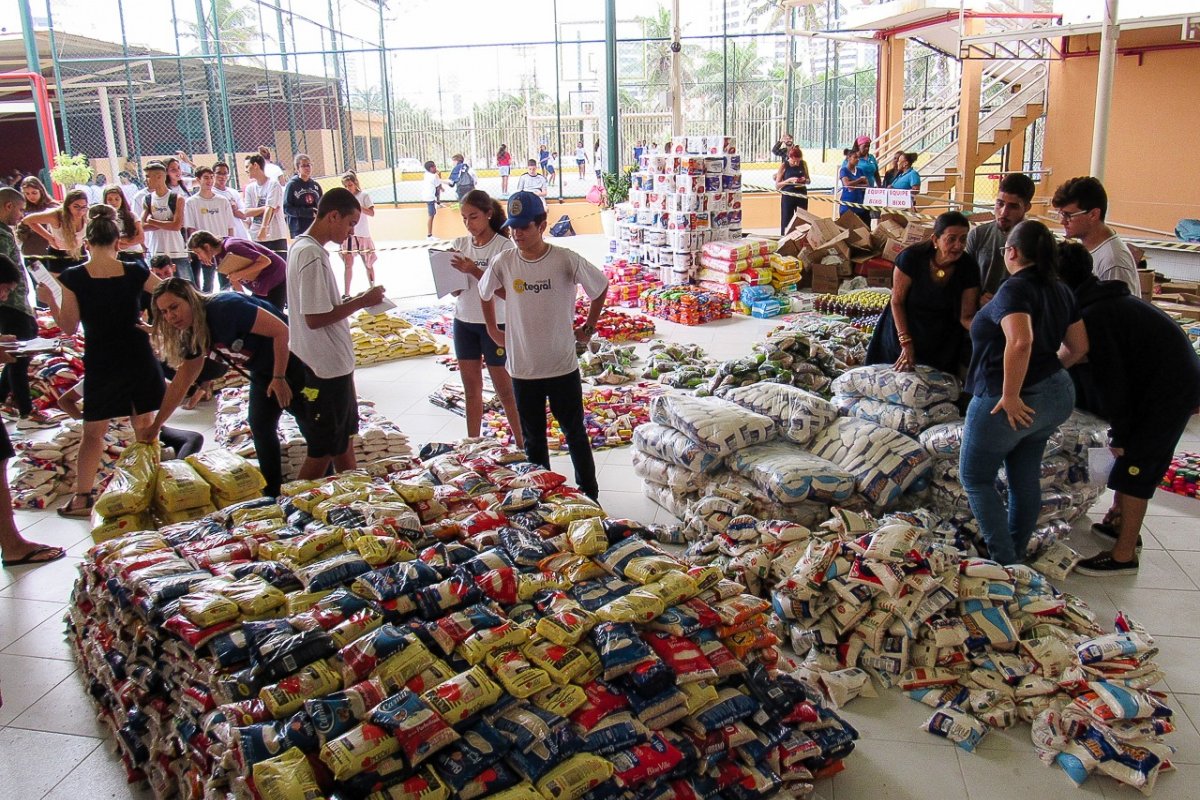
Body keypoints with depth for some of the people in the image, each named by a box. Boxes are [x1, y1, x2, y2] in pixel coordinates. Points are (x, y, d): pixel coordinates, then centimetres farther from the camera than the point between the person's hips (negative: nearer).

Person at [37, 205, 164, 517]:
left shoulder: (72, 278, -9)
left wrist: (49, 301, 9)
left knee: (93, 433, 11)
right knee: (145, 429, 13)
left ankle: (82, 497, 8)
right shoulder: (135, 272, -6)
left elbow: (69, 328, -5)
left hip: (100, 363, -1)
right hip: (138, 358, 1)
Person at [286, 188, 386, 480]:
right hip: (326, 367, -11)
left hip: (334, 360, 11)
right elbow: (314, 318, -25)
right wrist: (361, 302, -17)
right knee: (323, 448, 2)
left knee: (344, 433, 23)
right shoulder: (312, 255, -22)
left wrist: (355, 300, 5)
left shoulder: (303, 246, 8)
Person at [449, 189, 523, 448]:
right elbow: (456, 290, 3)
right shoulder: (460, 244, 4)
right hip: (464, 322, 5)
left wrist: (474, 270, -29)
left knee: (504, 388, 4)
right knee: (471, 388, 10)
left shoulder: (504, 246, -11)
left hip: (494, 323, -5)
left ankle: (522, 443, 16)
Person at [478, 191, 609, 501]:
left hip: (563, 367, -2)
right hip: (523, 369, 2)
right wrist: (493, 331, 14)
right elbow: (486, 293, 15)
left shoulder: (566, 260, -13)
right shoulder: (503, 262, -5)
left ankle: (590, 496, 26)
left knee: (575, 434, 12)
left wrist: (589, 328, 5)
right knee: (533, 440, 14)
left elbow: (600, 288, 2)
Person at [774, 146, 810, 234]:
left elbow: (809, 180, 14)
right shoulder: (784, 166, -6)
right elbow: (777, 185, -5)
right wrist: (789, 180, -19)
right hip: (788, 197, -3)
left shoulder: (803, 164, 3)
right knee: (786, 222, 1)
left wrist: (805, 180, -9)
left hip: (802, 196, 3)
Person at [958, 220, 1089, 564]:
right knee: (1026, 479, 18)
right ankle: (1017, 553, 30)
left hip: (1005, 403, -8)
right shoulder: (1060, 290, 7)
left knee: (975, 477, 8)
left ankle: (1004, 562, 7)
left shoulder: (1015, 289, -19)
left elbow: (1020, 341, -35)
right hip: (1056, 396, 9)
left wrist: (1010, 396, -28)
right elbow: (1079, 346, 15)